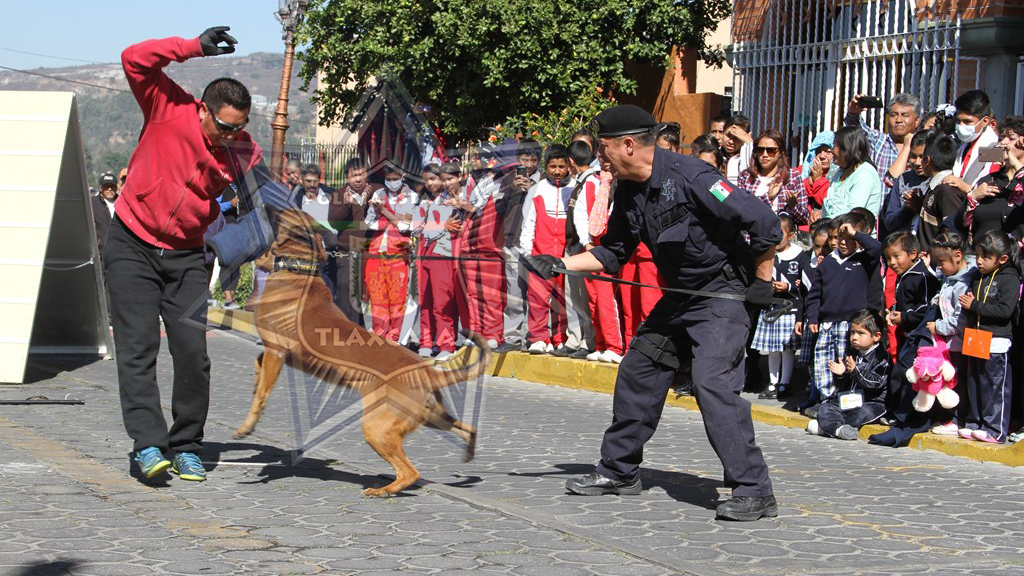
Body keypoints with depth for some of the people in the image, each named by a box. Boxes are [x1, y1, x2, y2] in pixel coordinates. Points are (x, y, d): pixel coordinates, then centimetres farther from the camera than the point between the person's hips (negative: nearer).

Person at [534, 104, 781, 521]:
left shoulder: (689, 177, -24)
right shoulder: (629, 191, 3)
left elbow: (764, 222, -23)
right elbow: (613, 253, 16)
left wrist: (762, 283, -16)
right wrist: (560, 263, 4)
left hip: (724, 294, -9)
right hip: (680, 296, 9)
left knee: (712, 382, -22)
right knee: (637, 372, 12)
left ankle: (754, 491, -19)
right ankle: (619, 471, 27)